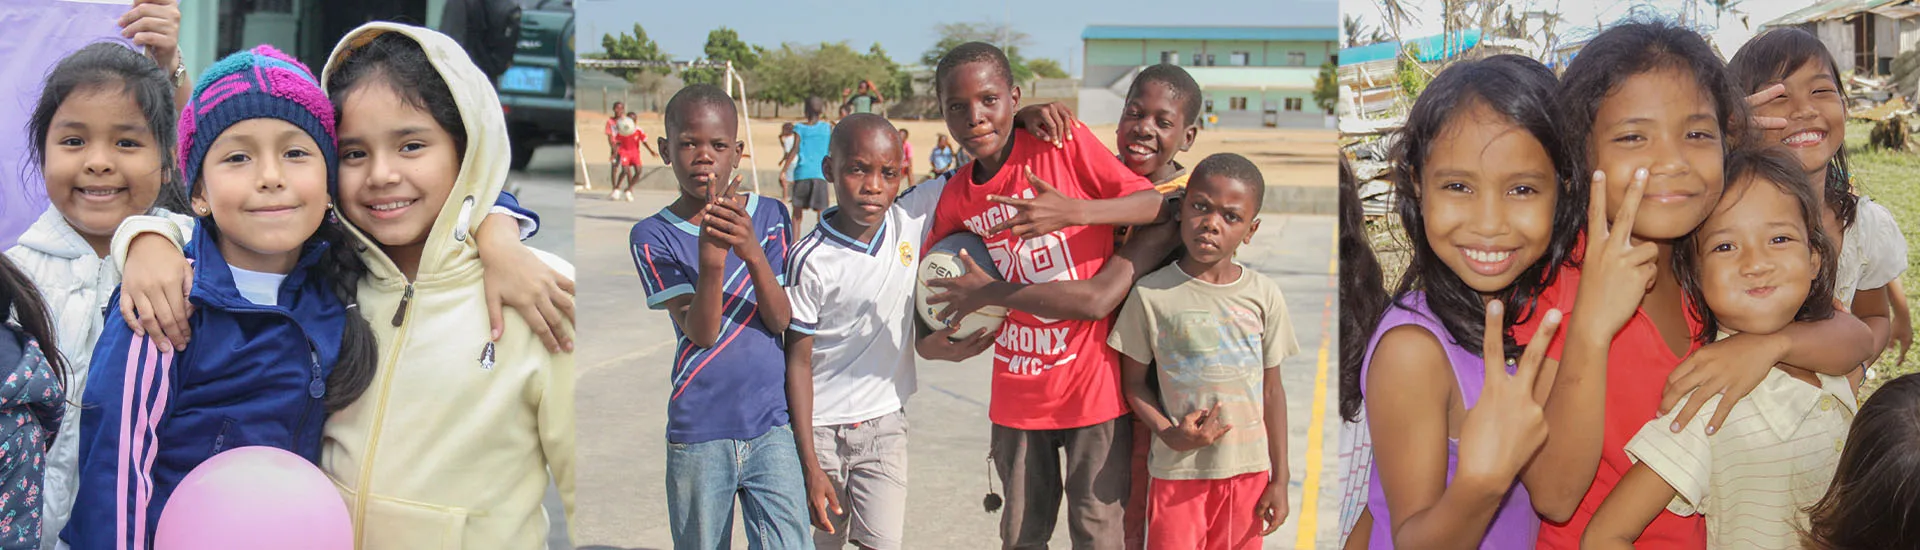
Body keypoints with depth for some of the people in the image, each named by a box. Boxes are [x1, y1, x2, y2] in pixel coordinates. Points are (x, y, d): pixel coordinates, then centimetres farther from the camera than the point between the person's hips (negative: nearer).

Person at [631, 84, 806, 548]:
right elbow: (701, 332, -14)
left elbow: (781, 321, -7)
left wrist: (754, 253, -24)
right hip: (698, 437, -1)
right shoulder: (653, 236, -3)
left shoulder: (769, 217, 3)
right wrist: (710, 257, -30)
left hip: (772, 427, 1)